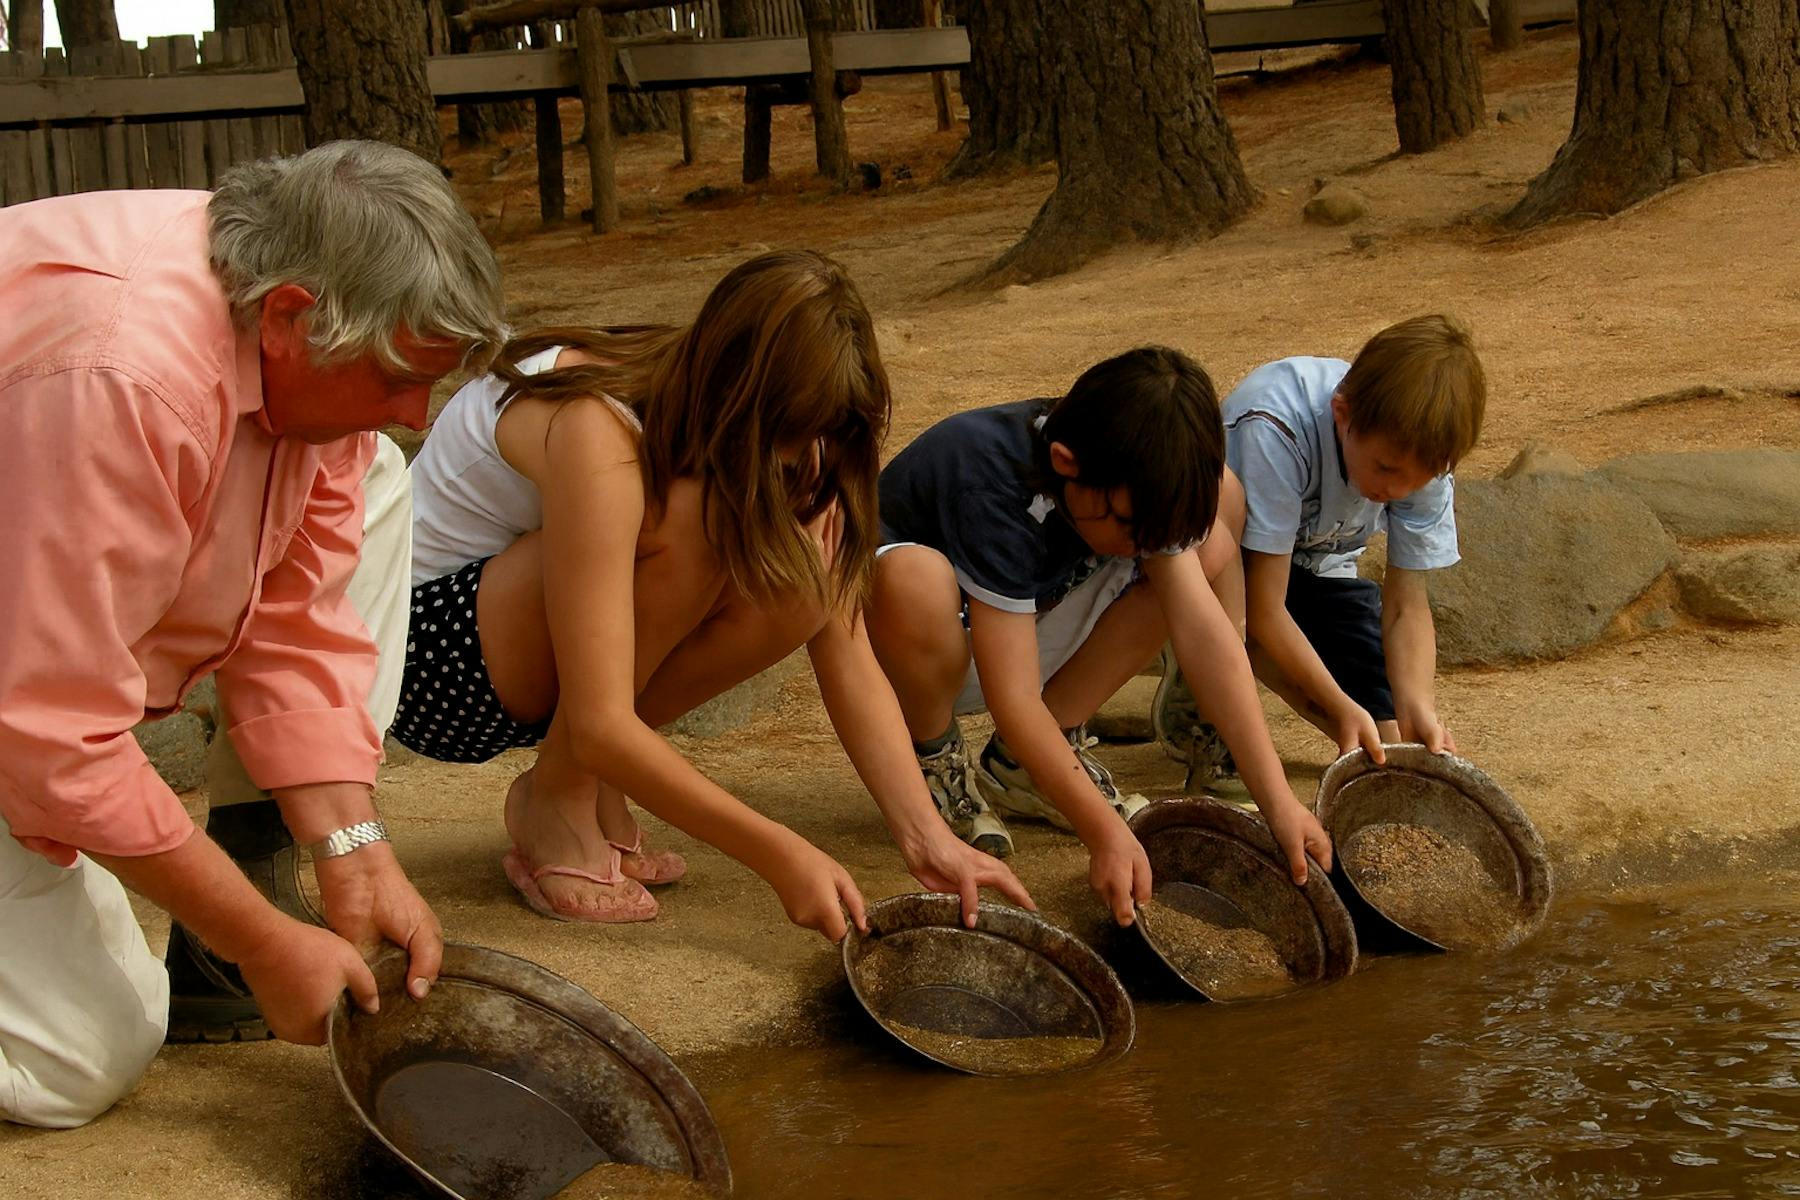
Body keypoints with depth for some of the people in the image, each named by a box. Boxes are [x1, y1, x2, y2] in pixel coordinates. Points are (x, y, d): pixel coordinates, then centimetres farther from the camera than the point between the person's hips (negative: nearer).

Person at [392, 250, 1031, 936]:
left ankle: (592, 787, -2)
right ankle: (554, 802, -13)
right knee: (684, 526, -31)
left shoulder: (779, 434, -9)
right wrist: (779, 855, -34)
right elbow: (600, 727, -35)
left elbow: (849, 661, -10)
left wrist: (926, 837, -22)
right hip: (426, 652, -7)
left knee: (802, 577, -18)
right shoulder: (597, 433, -32)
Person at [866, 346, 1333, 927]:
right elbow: (1013, 698, -39)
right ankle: (933, 762, -9)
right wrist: (1108, 834, -44)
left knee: (1210, 551, -13)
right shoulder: (993, 490, -37)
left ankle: (1019, 765, -2)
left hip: (1027, 617, 6)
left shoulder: (1136, 482, -18)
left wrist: (1278, 802, -28)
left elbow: (1204, 631, -22)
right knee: (916, 579, -43)